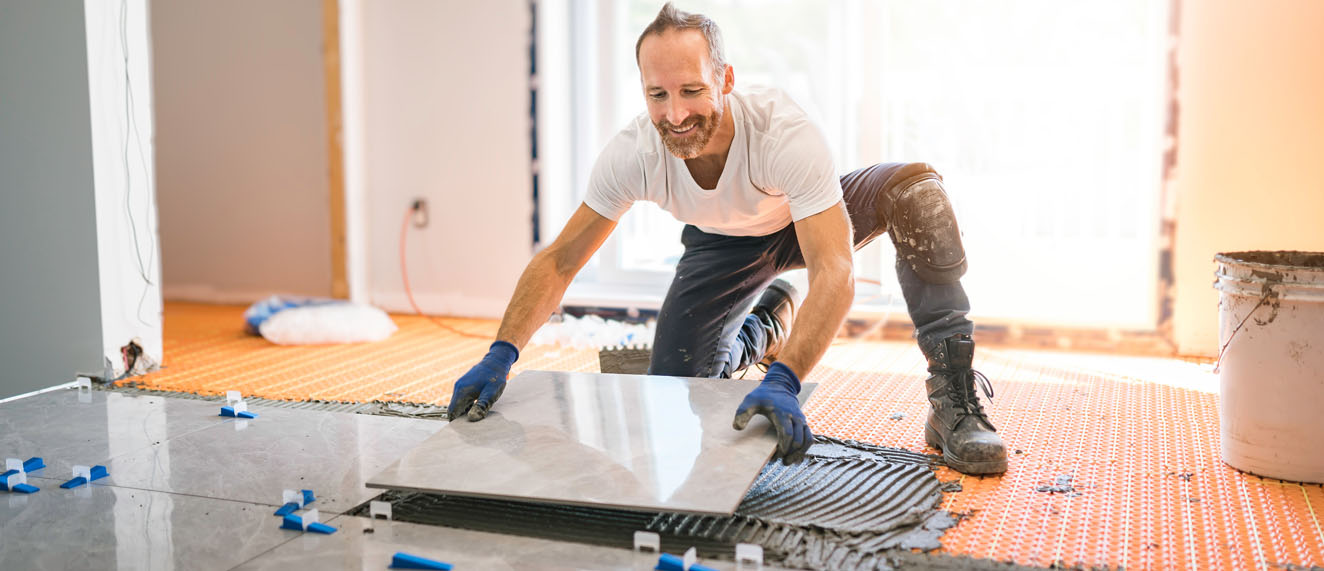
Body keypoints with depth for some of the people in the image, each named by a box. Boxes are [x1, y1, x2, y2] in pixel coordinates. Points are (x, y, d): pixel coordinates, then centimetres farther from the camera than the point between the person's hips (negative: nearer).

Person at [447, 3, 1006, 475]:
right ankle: (766, 325, 24)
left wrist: (783, 380, -60)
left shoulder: (786, 132, -40)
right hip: (722, 243, 3)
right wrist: (501, 354, -35)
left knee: (914, 188, -33)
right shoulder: (632, 154, -30)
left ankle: (954, 399, -24)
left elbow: (835, 273, -47)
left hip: (806, 224, -2)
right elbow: (559, 261, -22)